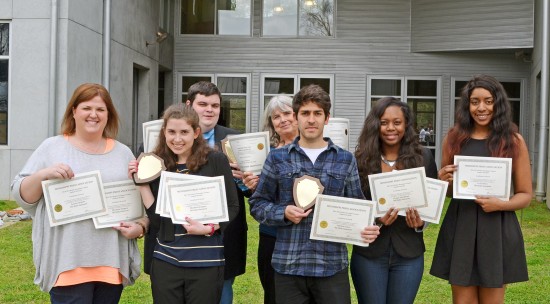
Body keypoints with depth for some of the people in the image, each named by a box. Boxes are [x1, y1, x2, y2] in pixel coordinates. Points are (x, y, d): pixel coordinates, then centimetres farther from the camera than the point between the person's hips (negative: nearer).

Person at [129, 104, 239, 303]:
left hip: (206, 262, -2)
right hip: (165, 261, 3)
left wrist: (208, 228, -16)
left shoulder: (215, 161, -4)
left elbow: (232, 207, -2)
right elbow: (156, 220, 1)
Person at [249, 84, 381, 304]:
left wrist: (368, 228, -11)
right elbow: (257, 204, 7)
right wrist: (283, 212, -12)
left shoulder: (346, 160, 8)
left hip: (332, 264, 0)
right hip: (288, 264, 0)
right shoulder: (277, 158, 5)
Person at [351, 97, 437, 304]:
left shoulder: (423, 157, -1)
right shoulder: (361, 159, -5)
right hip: (369, 252, -1)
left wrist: (420, 223, -13)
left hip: (409, 253, 1)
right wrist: (376, 219, -20)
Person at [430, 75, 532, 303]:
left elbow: (526, 195, 2)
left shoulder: (513, 140, -2)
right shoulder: (454, 138, 5)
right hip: (460, 228, 2)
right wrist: (443, 181, -8)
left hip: (497, 230, -2)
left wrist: (501, 204, -17)